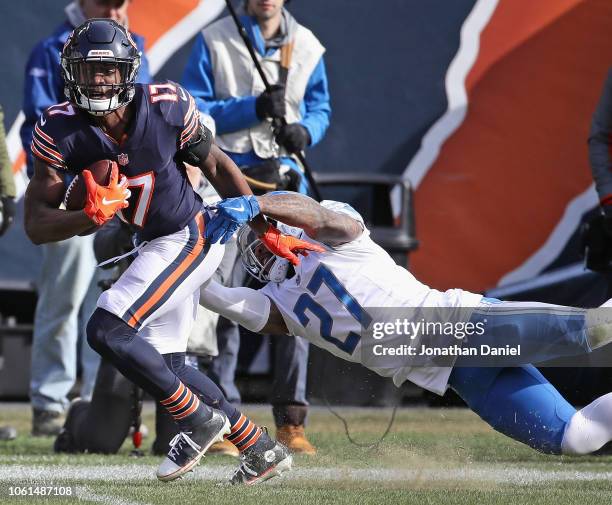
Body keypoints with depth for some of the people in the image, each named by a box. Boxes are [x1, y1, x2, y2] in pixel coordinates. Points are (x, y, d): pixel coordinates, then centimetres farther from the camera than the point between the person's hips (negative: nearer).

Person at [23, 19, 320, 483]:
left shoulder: (168, 107, -20)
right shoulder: (60, 132, -16)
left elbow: (216, 166, -2)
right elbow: (37, 226, -18)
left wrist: (267, 231, 3)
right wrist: (92, 217, -38)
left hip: (190, 236, -6)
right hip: (153, 246, 6)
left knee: (107, 331, -20)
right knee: (166, 366, 12)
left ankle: (200, 423, -5)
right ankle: (263, 449, 26)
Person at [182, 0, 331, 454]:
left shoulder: (306, 46, 7)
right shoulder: (214, 42, -1)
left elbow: (320, 107, 14)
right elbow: (192, 110, -6)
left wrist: (305, 132, -9)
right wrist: (253, 107, -19)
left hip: (285, 180, 3)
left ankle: (290, 420, 4)